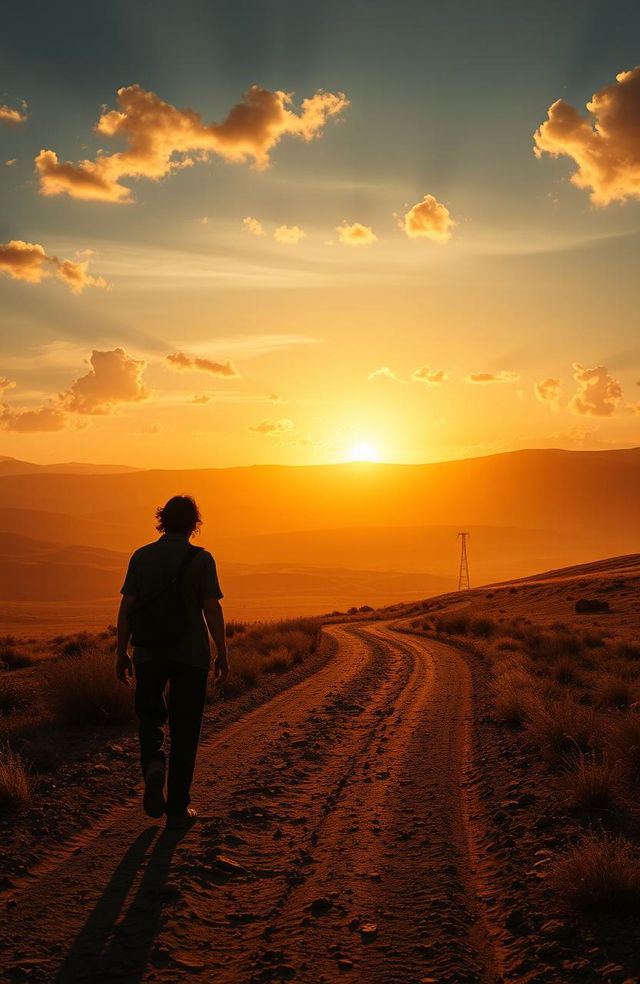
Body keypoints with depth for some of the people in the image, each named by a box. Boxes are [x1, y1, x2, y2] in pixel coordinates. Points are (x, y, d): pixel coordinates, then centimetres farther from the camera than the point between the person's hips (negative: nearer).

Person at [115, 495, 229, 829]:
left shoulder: (142, 556, 0)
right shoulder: (201, 558, -7)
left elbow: (126, 607, 0)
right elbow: (212, 609, -10)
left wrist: (121, 652, 8)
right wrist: (222, 654, -2)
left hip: (149, 652, 2)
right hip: (191, 653, -2)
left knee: (150, 715, 21)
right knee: (185, 728, 9)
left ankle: (153, 763, -8)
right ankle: (178, 809, 11)